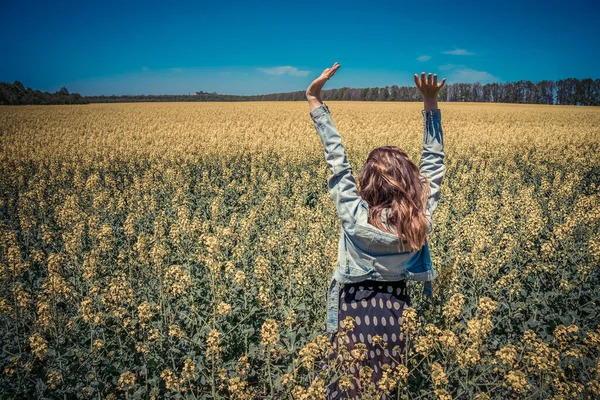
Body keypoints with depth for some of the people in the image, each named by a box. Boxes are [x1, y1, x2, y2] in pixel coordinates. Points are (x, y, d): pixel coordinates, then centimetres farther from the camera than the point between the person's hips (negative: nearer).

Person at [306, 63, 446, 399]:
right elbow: (434, 162, -5)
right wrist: (431, 105, -2)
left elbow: (337, 161, -18)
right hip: (397, 312, 3)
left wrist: (316, 102, -13)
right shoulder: (422, 220, -14)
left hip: (355, 312, -3)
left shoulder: (356, 218, -22)